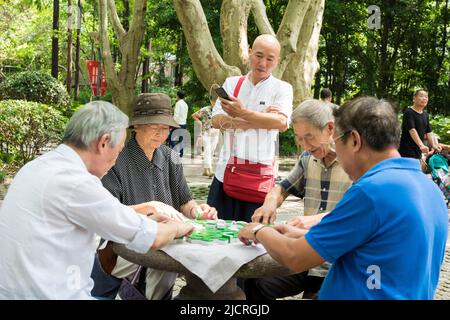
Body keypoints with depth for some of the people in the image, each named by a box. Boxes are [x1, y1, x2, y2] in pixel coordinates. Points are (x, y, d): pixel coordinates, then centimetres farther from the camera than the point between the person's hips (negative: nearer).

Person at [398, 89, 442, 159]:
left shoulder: (425, 114, 14)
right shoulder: (409, 112, -11)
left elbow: (429, 132, 12)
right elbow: (412, 130, -23)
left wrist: (434, 145, -5)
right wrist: (421, 145, -35)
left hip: (418, 151, 8)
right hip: (407, 150, -8)